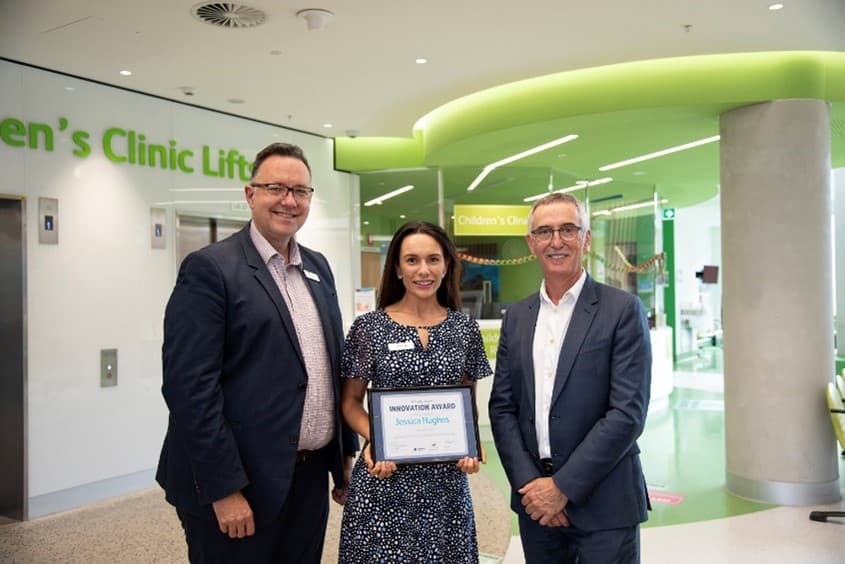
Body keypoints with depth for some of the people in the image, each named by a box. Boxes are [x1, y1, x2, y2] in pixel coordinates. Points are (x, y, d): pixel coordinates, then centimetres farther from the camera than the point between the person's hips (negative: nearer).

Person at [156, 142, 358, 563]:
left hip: (311, 477, 7)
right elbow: (191, 386, -17)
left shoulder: (318, 267, 10)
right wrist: (225, 490, -18)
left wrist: (346, 453, 12)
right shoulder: (210, 268, -11)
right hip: (240, 484, -6)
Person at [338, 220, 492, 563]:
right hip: (384, 476, -2)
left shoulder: (465, 328, 2)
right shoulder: (368, 327, -4)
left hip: (446, 477, 2)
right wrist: (374, 439, -15)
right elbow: (351, 401, 3)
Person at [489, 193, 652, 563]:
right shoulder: (516, 317, 7)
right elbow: (502, 407, 5)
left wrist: (563, 486, -14)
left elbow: (628, 412, -13)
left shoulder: (623, 310, -7)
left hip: (603, 503, -3)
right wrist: (528, 482, -7)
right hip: (535, 501, 4)